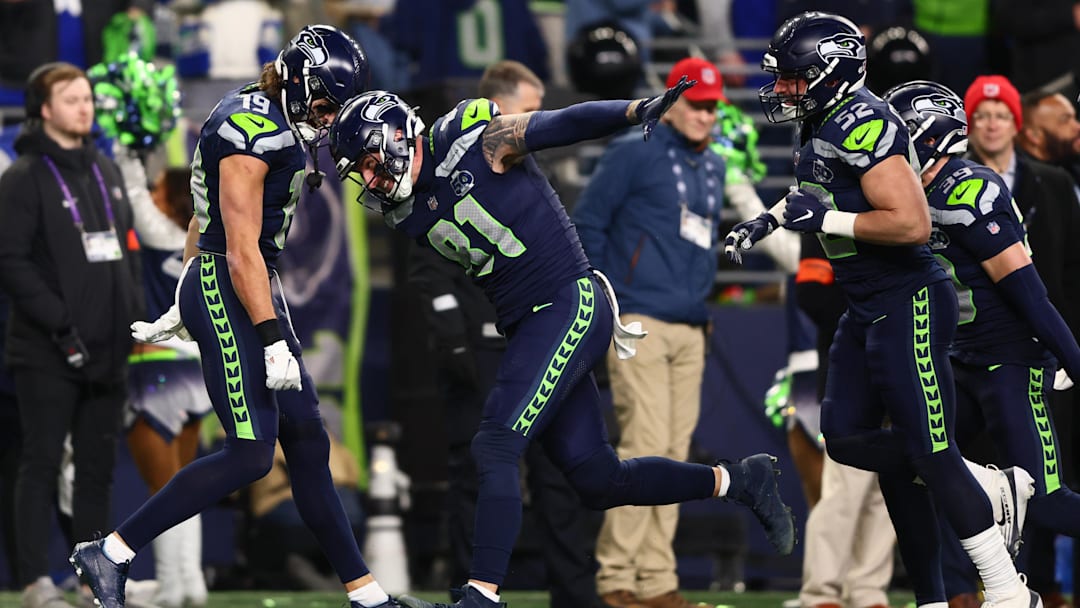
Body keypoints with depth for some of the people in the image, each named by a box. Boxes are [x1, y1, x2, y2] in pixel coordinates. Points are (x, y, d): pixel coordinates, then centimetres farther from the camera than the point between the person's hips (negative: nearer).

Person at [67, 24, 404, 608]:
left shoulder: (277, 124, 13)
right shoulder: (250, 133, -18)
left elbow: (203, 219, 21)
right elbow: (241, 251, -21)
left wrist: (183, 305, 27)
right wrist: (273, 341, -22)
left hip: (257, 290, 10)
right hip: (224, 291, -10)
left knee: (306, 441, 9)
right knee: (249, 455, -12)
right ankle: (108, 554, -6)